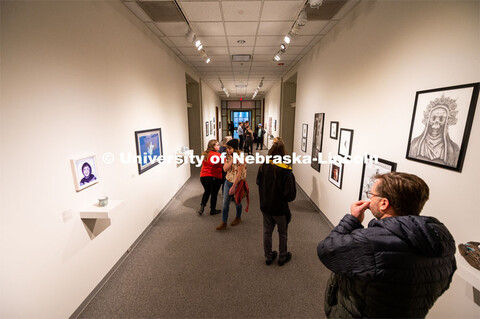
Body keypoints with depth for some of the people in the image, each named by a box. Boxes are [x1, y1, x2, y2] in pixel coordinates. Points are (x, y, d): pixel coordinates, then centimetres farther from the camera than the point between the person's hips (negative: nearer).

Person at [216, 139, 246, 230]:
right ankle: (224, 223, 15)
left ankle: (238, 217, 40)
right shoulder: (228, 157, 1)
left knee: (237, 202, 15)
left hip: (237, 183, -5)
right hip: (228, 182, 5)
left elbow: (239, 174, -19)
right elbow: (225, 169, -10)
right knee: (225, 203, 5)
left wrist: (233, 187, -18)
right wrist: (231, 160, -20)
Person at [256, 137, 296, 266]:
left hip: (265, 206, 4)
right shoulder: (285, 171, -24)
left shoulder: (264, 166, -11)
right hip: (280, 208, -3)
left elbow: (258, 183, 4)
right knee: (282, 233, 19)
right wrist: (288, 198, 1)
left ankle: (268, 257, 36)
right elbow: (290, 194, -20)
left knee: (267, 232, 20)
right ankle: (283, 257, 37)